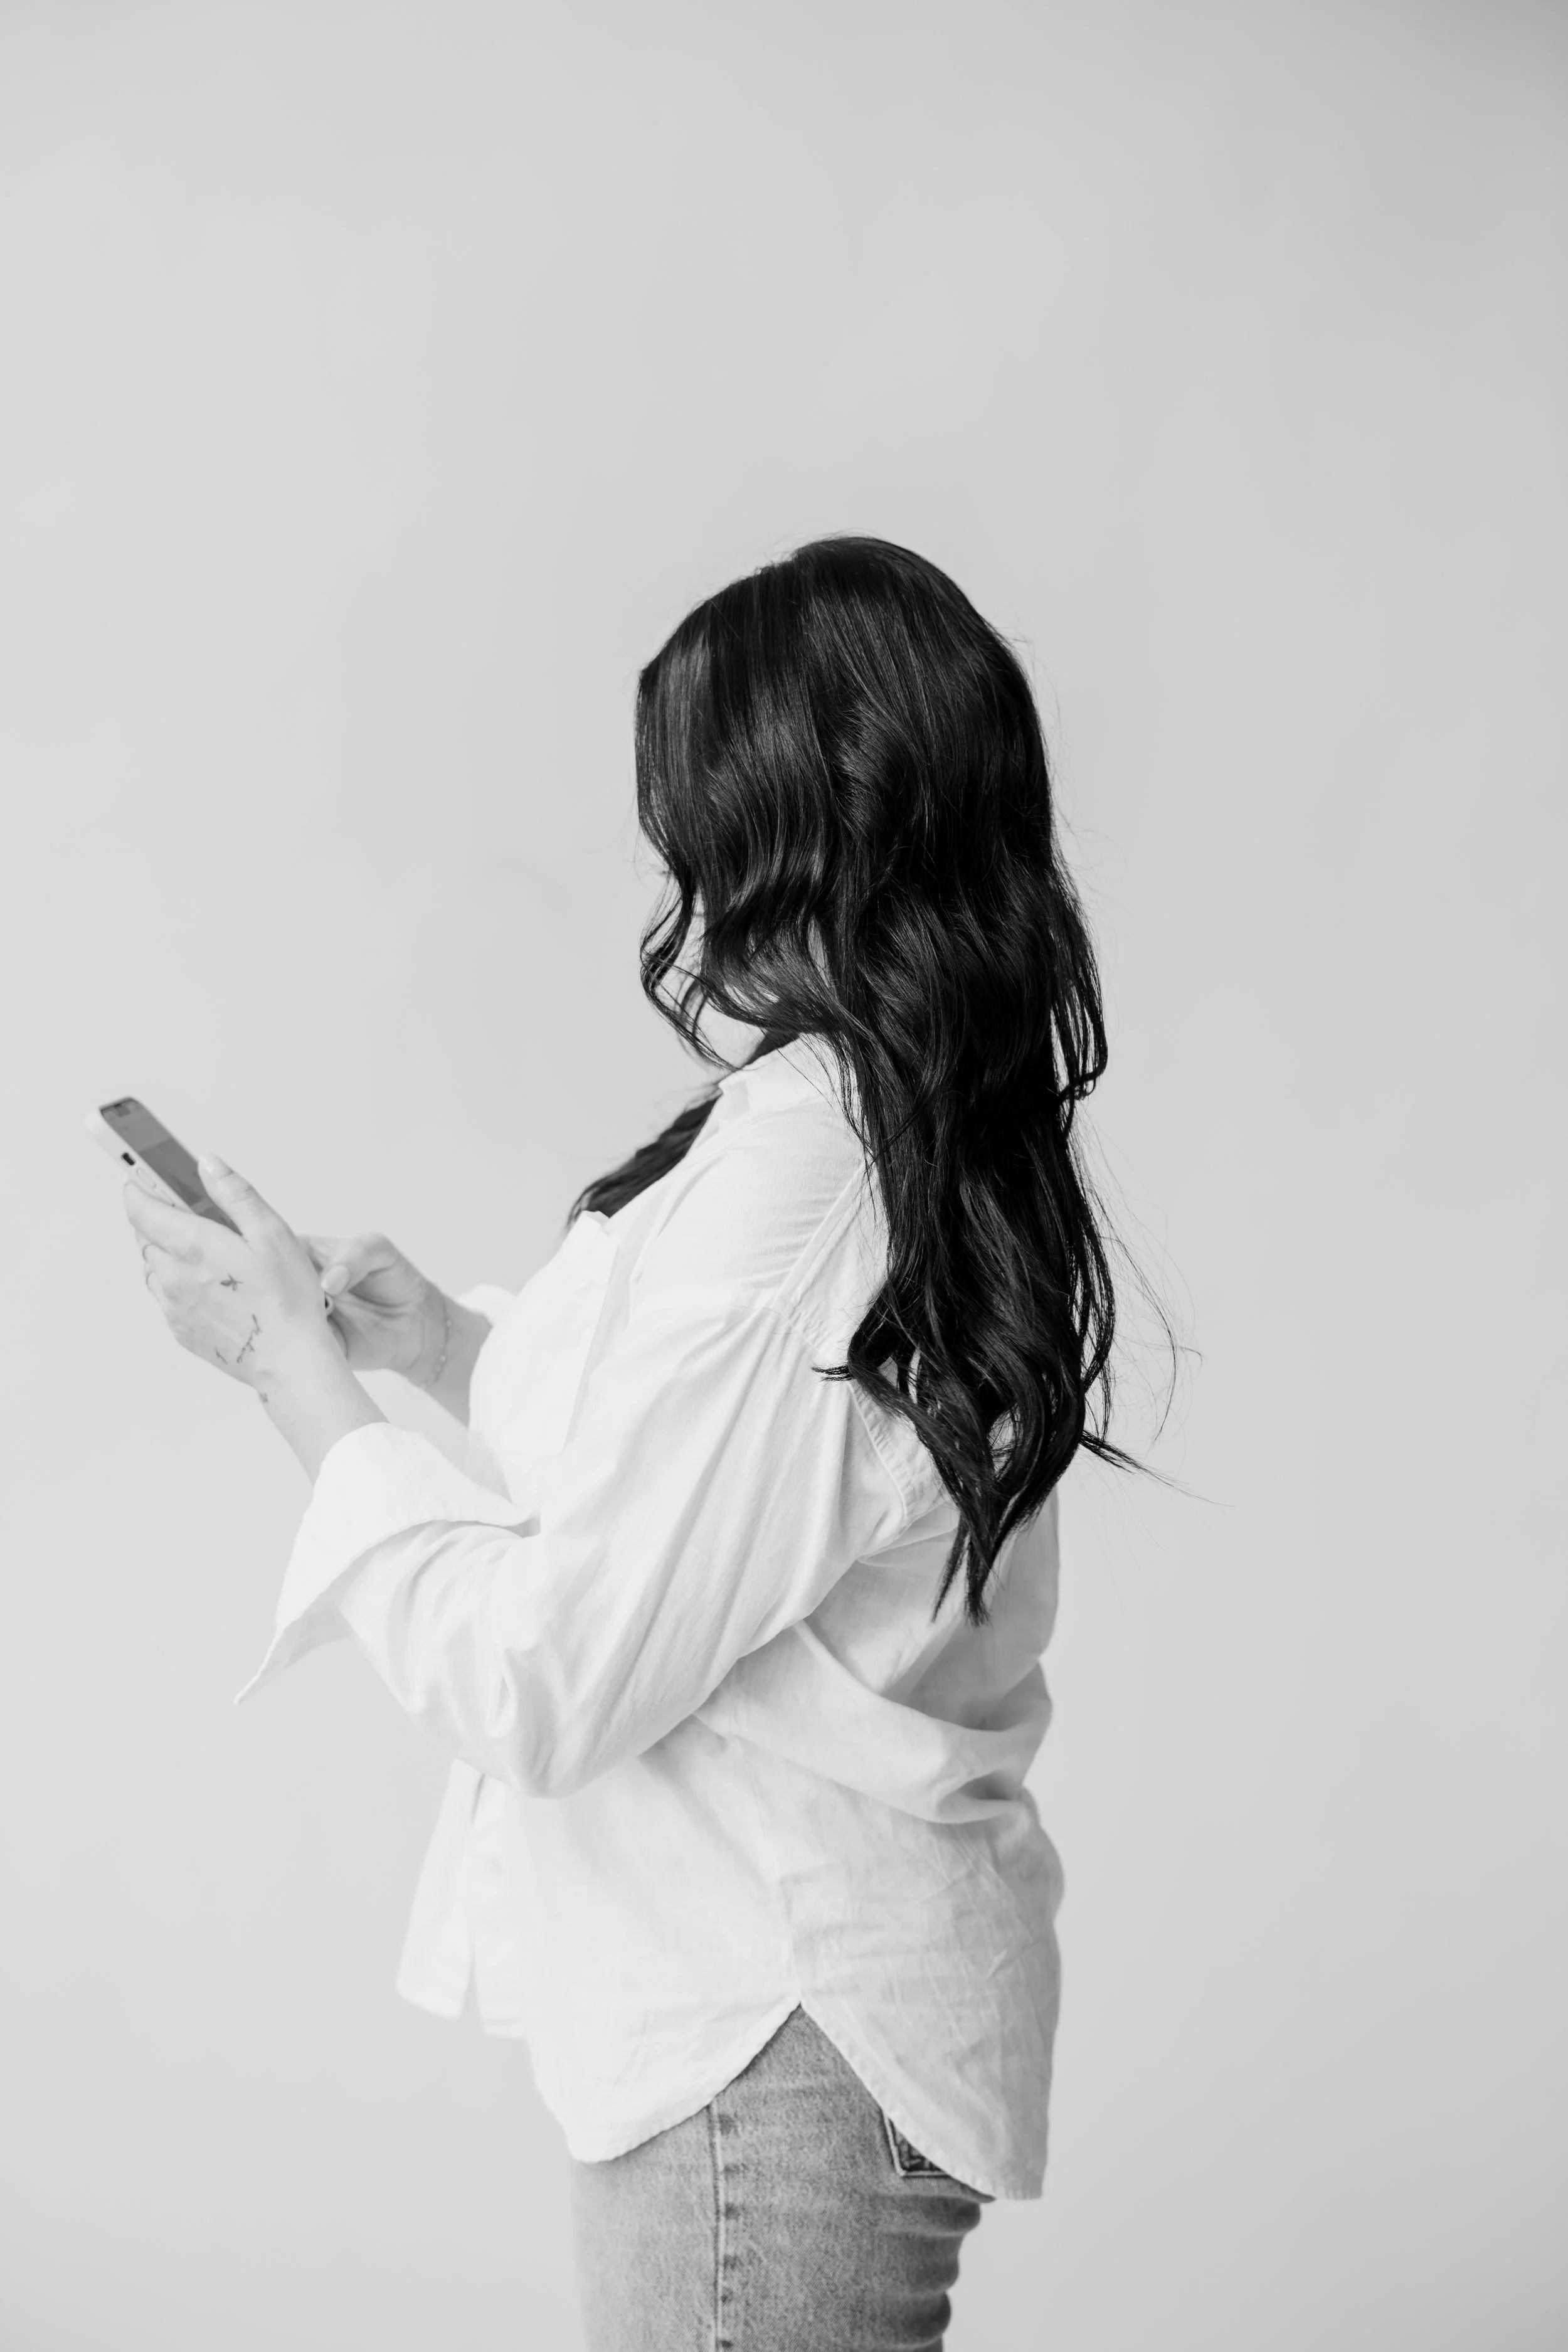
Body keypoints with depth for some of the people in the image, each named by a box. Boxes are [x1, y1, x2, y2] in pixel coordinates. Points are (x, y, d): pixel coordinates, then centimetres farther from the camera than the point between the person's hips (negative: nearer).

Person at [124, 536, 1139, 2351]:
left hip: (767, 2031, -9)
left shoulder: (791, 1170, -24)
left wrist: (292, 1370, -10)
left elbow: (540, 1687, -21)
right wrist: (452, 1347, 10)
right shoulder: (960, 1152, 5)